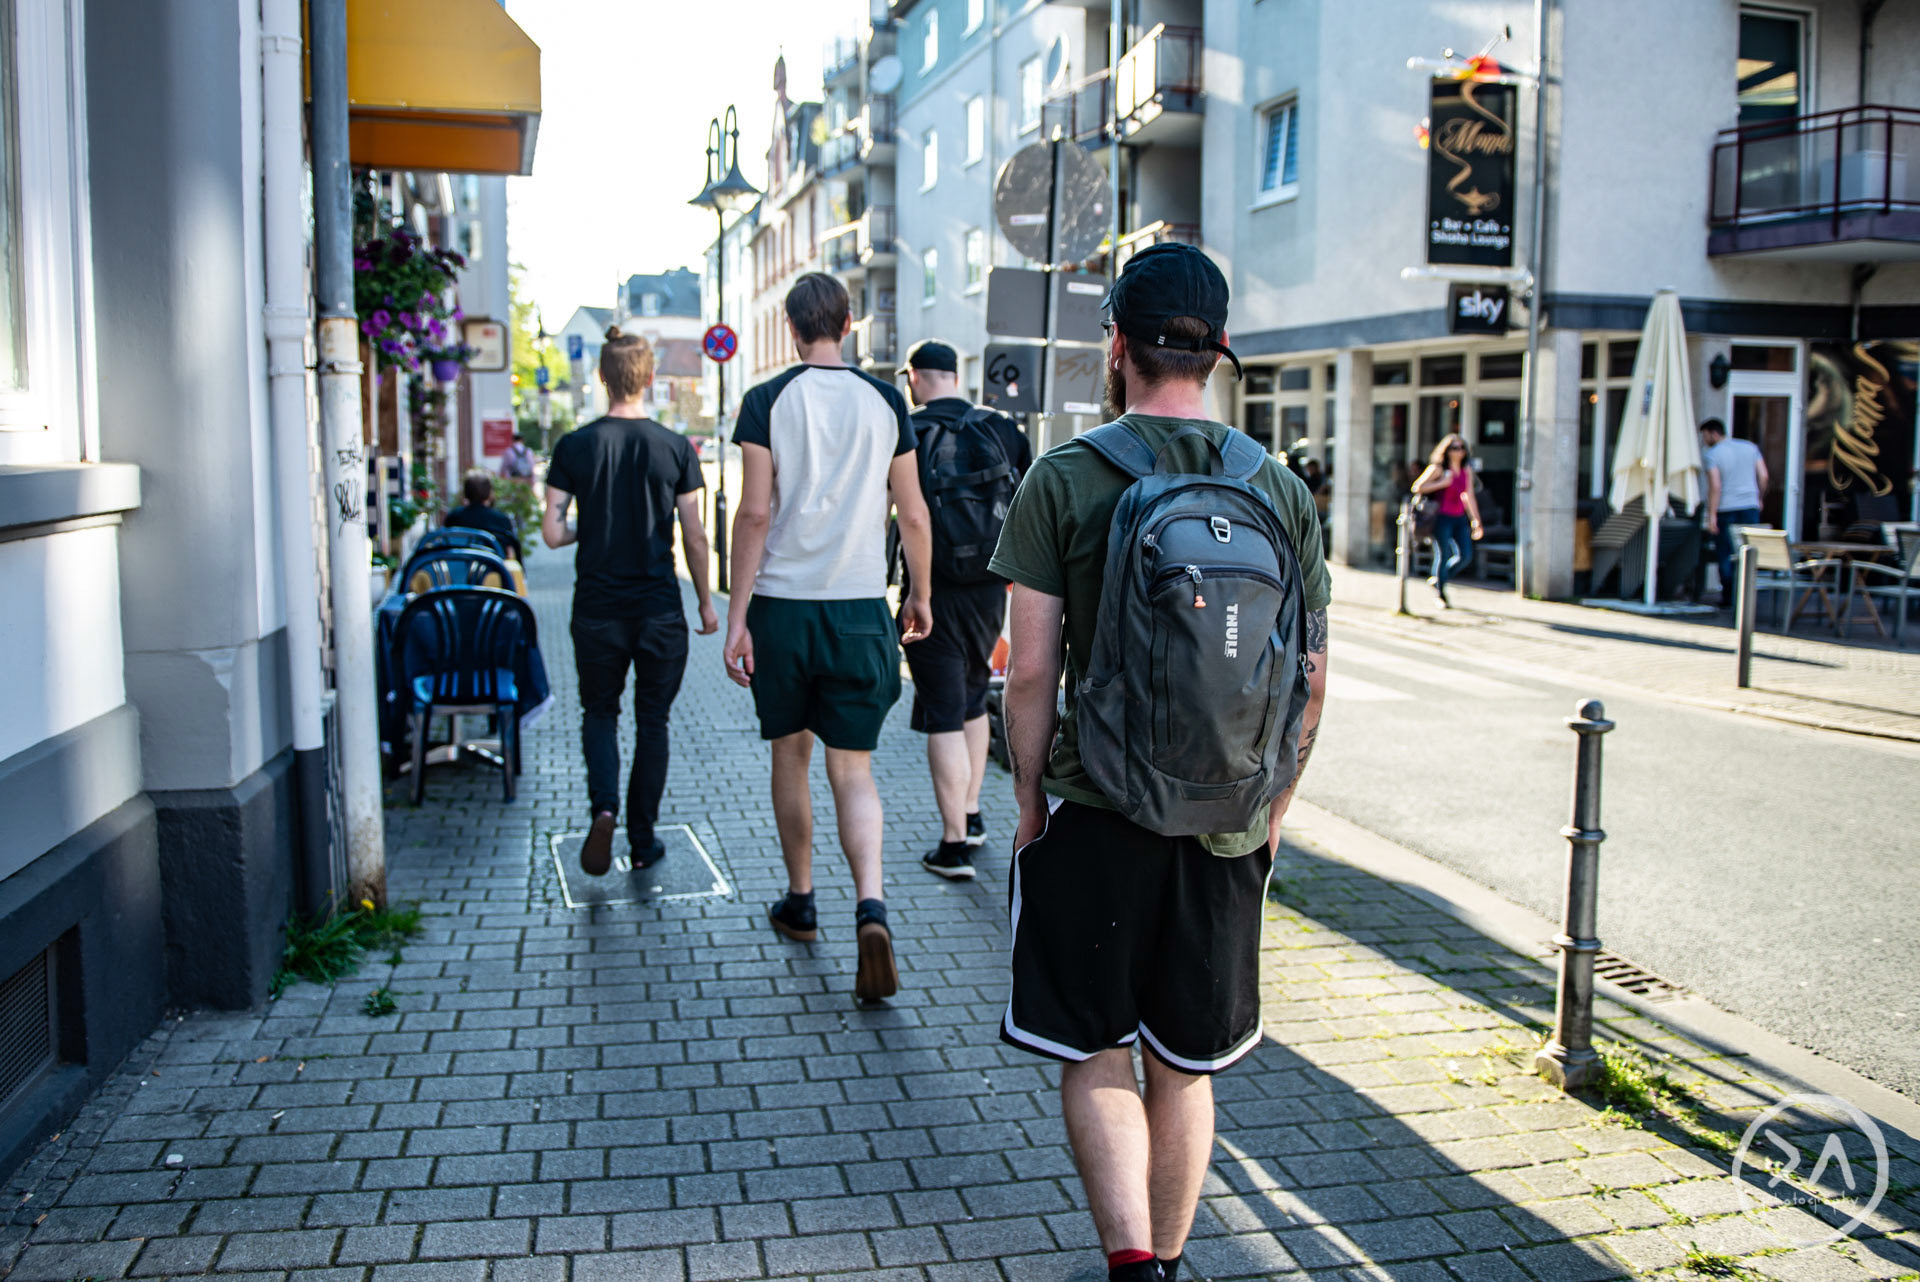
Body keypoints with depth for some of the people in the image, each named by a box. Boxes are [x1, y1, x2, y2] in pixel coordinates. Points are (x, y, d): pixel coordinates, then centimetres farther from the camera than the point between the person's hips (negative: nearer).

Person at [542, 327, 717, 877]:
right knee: (652, 720, 12)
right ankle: (643, 840, 17)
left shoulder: (574, 446, -4)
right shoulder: (675, 448, -5)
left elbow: (552, 533, -6)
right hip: (659, 610, 0)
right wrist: (706, 602, 9)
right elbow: (694, 537, -3)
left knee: (599, 712, 17)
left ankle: (604, 808, -7)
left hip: (597, 610, 0)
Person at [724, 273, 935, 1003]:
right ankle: (870, 907, -17)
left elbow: (756, 514, -9)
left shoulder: (767, 402, -3)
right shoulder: (885, 402, 3)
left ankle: (800, 903, 28)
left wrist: (736, 617, -5)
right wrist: (921, 596, 18)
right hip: (861, 608, 1)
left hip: (783, 604, -1)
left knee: (791, 755, 16)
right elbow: (913, 515, 5)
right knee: (853, 768, 4)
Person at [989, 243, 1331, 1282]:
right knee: (1184, 1065, 19)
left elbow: (1031, 673, -9)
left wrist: (1029, 803, 4)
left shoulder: (1064, 479, -8)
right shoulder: (1283, 491, 2)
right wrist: (1271, 809, 16)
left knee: (1095, 1057, 11)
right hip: (1228, 826, 4)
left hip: (1096, 810, -3)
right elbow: (1312, 681, 4)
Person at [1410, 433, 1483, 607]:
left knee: (1465, 555, 0)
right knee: (1443, 555, -4)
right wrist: (1442, 483, -16)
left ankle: (1438, 580, 23)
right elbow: (1417, 487, -10)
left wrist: (1476, 522, 15)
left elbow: (1469, 497, 16)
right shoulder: (1438, 469, -6)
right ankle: (1441, 595, 12)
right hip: (1442, 517, -6)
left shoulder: (1467, 471, 11)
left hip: (1460, 518, 6)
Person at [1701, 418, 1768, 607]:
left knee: (1726, 556, 4)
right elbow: (1763, 476, 6)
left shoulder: (1711, 454, -7)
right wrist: (1758, 498, 20)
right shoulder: (1751, 447, 8)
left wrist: (1712, 515, -14)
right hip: (1750, 506, 4)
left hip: (1725, 509, -4)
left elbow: (1715, 486, -15)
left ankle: (1728, 598, 5)